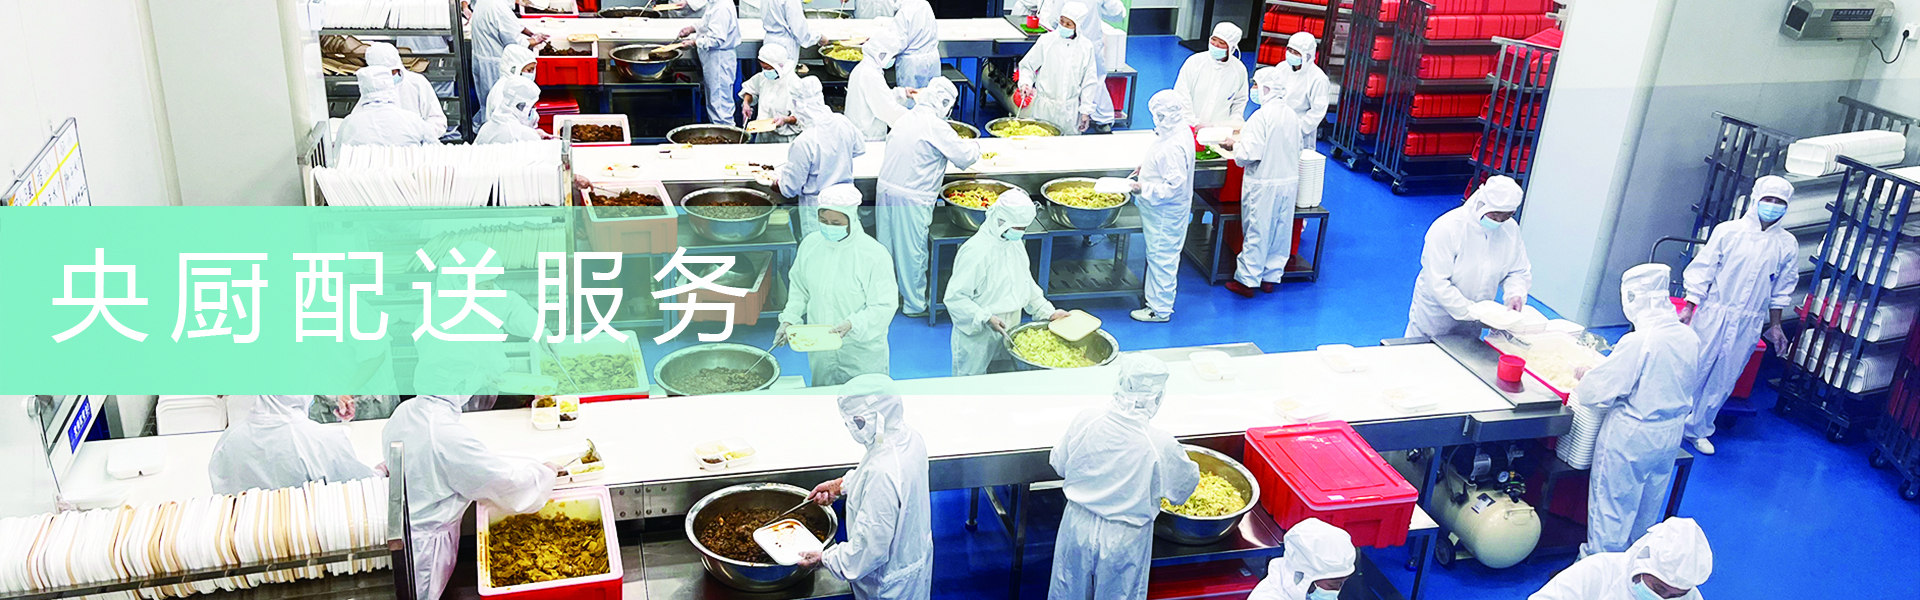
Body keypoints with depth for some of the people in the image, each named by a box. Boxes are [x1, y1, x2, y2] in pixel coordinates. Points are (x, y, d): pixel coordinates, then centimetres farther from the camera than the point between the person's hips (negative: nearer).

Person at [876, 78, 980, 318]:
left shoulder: (905, 119, 5)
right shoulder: (936, 127, -16)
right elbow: (965, 156, -11)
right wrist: (974, 146, 13)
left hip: (886, 188, 7)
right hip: (911, 198, -7)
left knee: (887, 245, 19)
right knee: (912, 251, 6)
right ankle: (915, 304, 20)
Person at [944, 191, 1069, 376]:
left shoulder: (1016, 243, 5)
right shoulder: (976, 251, -23)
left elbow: (1026, 283, 19)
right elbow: (954, 297, -22)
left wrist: (1048, 312, 9)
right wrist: (985, 318, -28)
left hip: (1007, 332, 8)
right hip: (978, 337, -8)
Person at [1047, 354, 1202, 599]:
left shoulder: (1086, 420, -16)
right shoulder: (1160, 444, -24)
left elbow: (1059, 463, 0)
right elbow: (1182, 487, -4)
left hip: (1078, 527, 3)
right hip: (1124, 541, -3)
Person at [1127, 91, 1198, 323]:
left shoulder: (1174, 147, -31)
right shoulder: (1181, 131, 2)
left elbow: (1173, 186, -30)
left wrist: (1145, 189, -21)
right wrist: (1148, 166, 11)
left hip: (1166, 215, -10)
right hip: (1161, 211, 10)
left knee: (1161, 258, 2)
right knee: (1158, 256, 21)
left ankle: (1160, 310, 15)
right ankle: (1156, 300, 34)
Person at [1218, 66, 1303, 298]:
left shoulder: (1262, 116, -19)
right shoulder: (1291, 115, 4)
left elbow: (1249, 153, -23)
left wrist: (1234, 145, -2)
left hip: (1263, 183, -7)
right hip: (1290, 181, 7)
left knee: (1256, 232, 3)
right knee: (1280, 231, 14)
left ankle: (1248, 280, 12)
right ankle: (1271, 276, 25)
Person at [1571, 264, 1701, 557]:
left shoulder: (1638, 341, -26)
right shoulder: (1690, 338, -5)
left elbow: (1594, 392, -21)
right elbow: (1677, 384, 11)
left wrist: (1584, 378, 0)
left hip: (1631, 437, -7)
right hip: (1671, 435, 7)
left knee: (1611, 509, 8)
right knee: (1649, 507, 24)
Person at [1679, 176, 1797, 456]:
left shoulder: (1787, 245, 3)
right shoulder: (1728, 231, -4)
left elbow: (1782, 288, 12)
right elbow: (1702, 270, -3)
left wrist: (1775, 325, 13)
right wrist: (1689, 307, -9)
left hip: (1748, 325, 2)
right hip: (1713, 315, -2)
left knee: (1723, 381, 8)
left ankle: (1698, 428, 23)